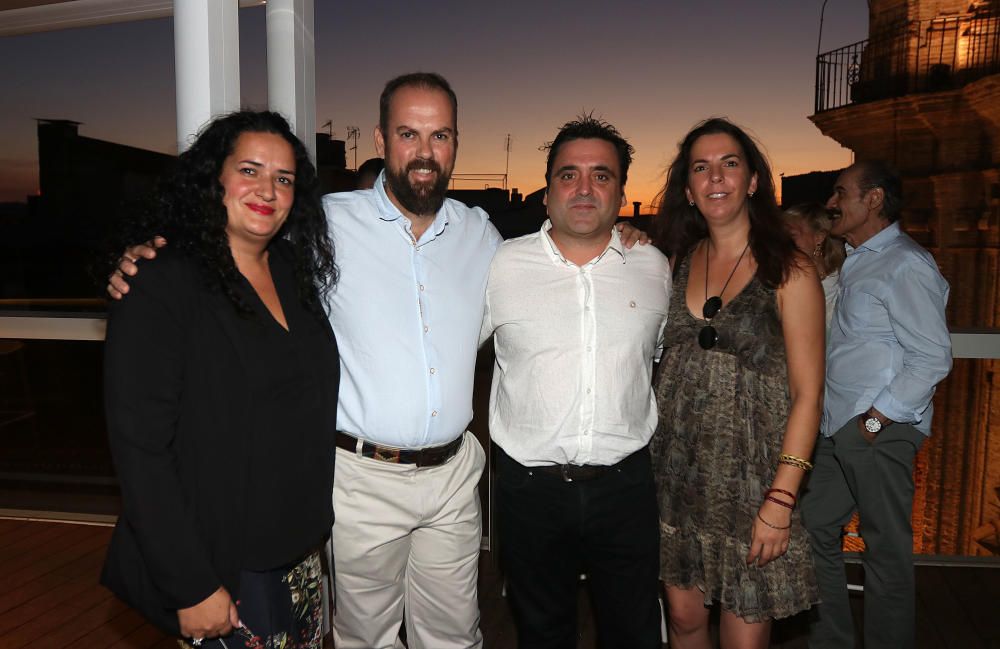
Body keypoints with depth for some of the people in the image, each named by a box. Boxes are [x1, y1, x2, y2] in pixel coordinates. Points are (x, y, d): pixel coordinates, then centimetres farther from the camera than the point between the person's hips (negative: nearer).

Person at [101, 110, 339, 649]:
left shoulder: (294, 270, 3)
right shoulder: (159, 287, -16)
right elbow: (140, 449, -18)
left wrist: (314, 523, 7)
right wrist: (192, 587, -17)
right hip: (220, 564, -6)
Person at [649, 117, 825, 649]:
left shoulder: (789, 271, -6)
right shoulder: (678, 262, 6)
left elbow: (806, 394, -9)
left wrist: (780, 499, -13)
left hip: (748, 475, -3)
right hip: (674, 471, 4)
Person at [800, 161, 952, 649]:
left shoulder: (906, 265, -12)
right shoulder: (855, 263, 15)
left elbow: (933, 357, -16)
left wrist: (877, 418, -16)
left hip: (880, 432, -9)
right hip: (838, 429, 9)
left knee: (887, 551, 4)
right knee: (813, 530, 14)